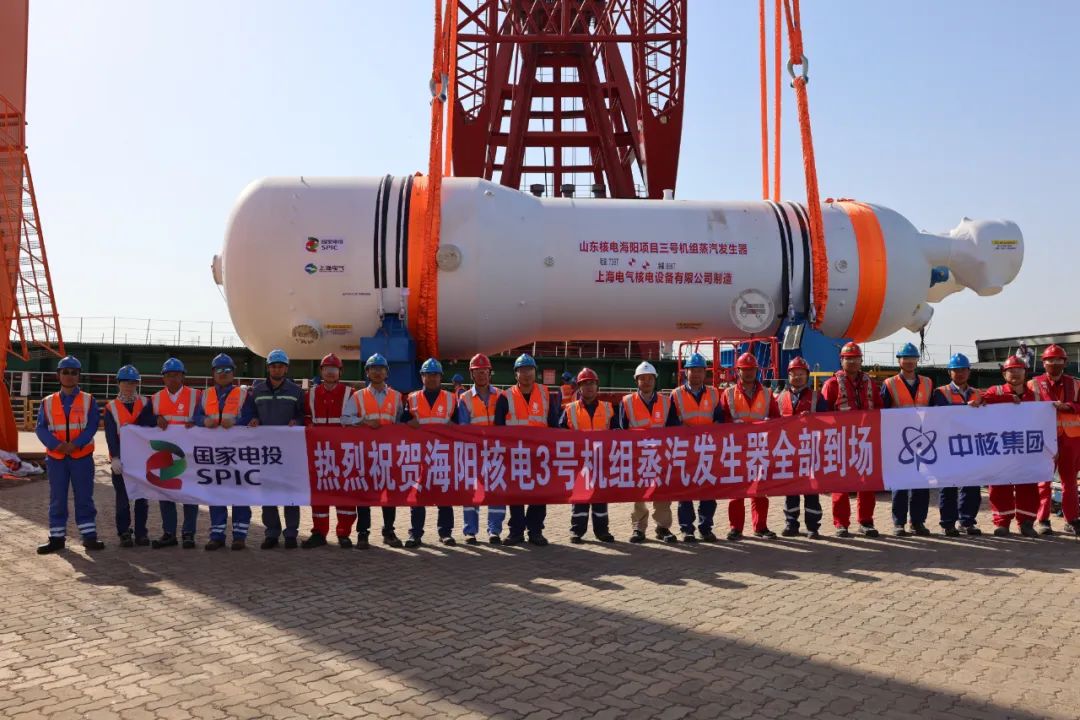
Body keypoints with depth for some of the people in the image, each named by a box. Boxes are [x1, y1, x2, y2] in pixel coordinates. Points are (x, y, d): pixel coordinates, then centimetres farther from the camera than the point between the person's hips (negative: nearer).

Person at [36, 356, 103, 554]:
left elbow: (92, 426, -8)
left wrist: (75, 444, -21)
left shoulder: (88, 401, 2)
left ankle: (89, 536, 8)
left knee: (84, 497, 2)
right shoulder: (48, 403, 7)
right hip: (55, 458, 2)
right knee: (57, 499, 8)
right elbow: (41, 428, -1)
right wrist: (57, 445, -17)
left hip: (82, 457, -2)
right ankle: (56, 537, 16)